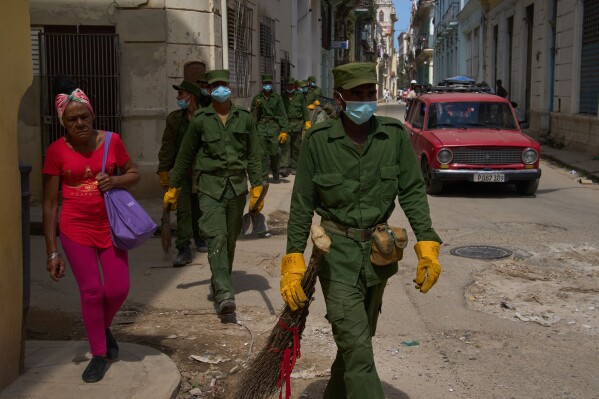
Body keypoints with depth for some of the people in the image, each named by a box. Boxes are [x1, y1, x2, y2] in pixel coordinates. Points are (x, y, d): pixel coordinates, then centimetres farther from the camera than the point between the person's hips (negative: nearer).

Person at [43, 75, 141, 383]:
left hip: (110, 225, 2)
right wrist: (53, 252, -7)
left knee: (118, 288, 2)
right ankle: (98, 355, 18)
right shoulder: (56, 151, -9)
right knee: (91, 290, 1)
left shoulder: (111, 141, -4)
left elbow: (134, 173, 11)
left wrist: (115, 180, -14)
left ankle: (104, 327, 36)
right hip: (76, 230, -2)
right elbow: (50, 204, -6)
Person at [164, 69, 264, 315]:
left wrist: (257, 188, 2)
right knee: (217, 237, -16)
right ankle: (224, 294, -22)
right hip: (210, 186, -2)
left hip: (237, 186, 2)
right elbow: (185, 157, 10)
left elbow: (254, 156, 9)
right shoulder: (200, 120, 3)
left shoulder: (245, 119, 8)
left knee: (230, 239, 9)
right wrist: (173, 188, 12)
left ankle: (219, 282, 29)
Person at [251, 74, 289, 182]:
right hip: (261, 126, 1)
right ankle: (264, 176, 4)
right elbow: (252, 114, 15)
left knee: (274, 152, -7)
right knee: (263, 153, -4)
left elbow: (282, 115, 5)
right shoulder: (257, 98, 10)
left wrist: (284, 130, -3)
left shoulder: (277, 97, 8)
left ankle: (275, 171, 19)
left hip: (274, 126, -1)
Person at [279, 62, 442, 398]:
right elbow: (302, 205, -4)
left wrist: (427, 243, -8)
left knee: (358, 341, 18)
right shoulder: (318, 140, -9)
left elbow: (413, 191, 1)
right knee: (358, 351, -8)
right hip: (337, 252, -3)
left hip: (378, 250, 4)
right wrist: (294, 260, -7)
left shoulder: (395, 135, -4)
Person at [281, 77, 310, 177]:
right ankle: (284, 167, -18)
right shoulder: (282, 97, 11)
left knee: (296, 147, 5)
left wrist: (307, 122, 4)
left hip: (298, 124, 1)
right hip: (285, 124, -1)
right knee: (285, 146, -12)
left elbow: (304, 110, 11)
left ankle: (294, 167, 14)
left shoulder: (300, 96, 11)